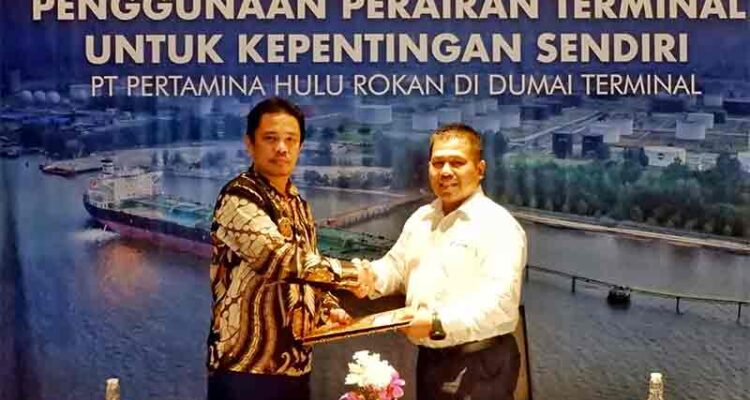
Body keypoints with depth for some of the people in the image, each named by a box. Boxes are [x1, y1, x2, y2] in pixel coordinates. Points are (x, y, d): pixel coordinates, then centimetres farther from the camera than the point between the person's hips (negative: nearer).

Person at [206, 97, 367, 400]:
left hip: (295, 364, 8)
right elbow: (282, 258, -26)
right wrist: (351, 272, -15)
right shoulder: (238, 198, -13)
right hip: (246, 367, -8)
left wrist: (328, 307, 5)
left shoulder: (297, 204, 13)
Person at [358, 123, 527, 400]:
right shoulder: (420, 219, 11)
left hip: (480, 365, -7)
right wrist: (373, 277, -3)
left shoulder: (498, 224, -14)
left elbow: (501, 300, -24)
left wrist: (438, 323, -31)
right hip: (429, 358, 7)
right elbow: (397, 266, 20)